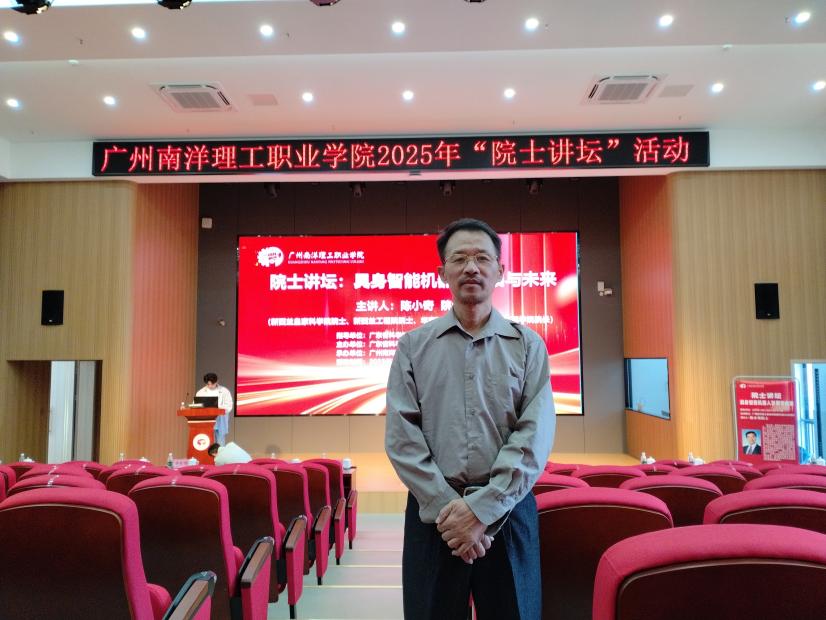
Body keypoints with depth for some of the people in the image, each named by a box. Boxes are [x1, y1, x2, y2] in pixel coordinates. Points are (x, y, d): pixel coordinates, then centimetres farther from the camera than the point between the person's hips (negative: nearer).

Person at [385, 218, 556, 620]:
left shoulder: (528, 345, 3)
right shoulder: (413, 347, 4)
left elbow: (535, 437, -6)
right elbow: (401, 437, -3)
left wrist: (482, 508, -14)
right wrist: (447, 507, -13)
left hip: (507, 511, 0)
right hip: (434, 512, 0)